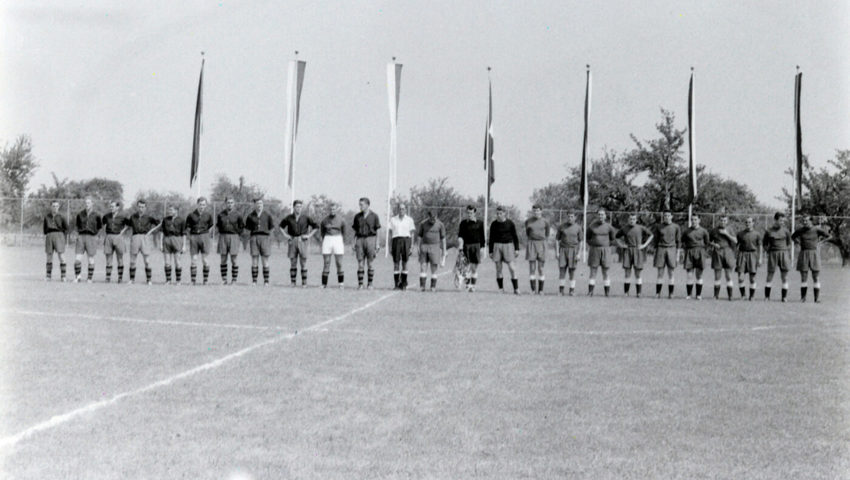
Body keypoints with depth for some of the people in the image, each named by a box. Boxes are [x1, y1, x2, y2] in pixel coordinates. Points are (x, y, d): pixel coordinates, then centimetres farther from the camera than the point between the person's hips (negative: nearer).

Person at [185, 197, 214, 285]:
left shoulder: (208, 215, 3)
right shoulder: (191, 215, -1)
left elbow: (210, 227, 16)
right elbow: (188, 228, 7)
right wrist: (192, 237, 4)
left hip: (204, 237, 0)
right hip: (193, 237, 0)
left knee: (204, 260, -4)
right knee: (194, 260, -3)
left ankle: (206, 280, 4)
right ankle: (193, 281, 2)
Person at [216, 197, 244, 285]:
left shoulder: (237, 215, -1)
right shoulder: (221, 214, 5)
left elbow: (242, 226, 8)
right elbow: (217, 224, 18)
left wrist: (237, 234, 2)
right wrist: (221, 233, 9)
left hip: (234, 237, -2)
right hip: (223, 237, 2)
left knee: (233, 260, -4)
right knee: (223, 260, 3)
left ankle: (234, 280, 1)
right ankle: (224, 279, 8)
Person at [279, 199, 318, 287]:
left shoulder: (306, 217, 1)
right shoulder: (289, 218, 6)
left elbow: (316, 227, 7)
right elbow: (281, 225, 22)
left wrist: (309, 235, -2)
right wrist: (285, 235, 9)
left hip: (302, 241, -2)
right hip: (292, 241, 2)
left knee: (303, 262, -2)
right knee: (293, 262, 4)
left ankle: (304, 283, 1)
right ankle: (292, 282, 9)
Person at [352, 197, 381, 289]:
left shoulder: (374, 216, 2)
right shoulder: (357, 216, 10)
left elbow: (376, 232, 4)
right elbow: (355, 231, 13)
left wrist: (377, 245, -2)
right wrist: (354, 244, 5)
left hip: (370, 239, -2)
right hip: (360, 240, 2)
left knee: (370, 263, 0)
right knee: (360, 263, -3)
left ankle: (370, 284, 7)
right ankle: (360, 284, 0)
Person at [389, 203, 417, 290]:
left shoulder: (409, 220, 9)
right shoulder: (393, 220, 11)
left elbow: (412, 233, 8)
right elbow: (390, 233, 11)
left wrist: (412, 245, 0)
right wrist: (389, 245, 4)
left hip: (406, 240, 0)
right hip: (396, 240, 0)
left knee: (404, 263, -1)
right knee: (396, 263, -4)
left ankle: (404, 284, 5)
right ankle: (396, 284, -2)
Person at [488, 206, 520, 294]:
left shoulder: (510, 223, 0)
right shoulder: (494, 224, 3)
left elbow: (515, 237, 6)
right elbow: (491, 238, 8)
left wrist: (517, 249, 0)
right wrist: (490, 251, 5)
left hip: (508, 245, -2)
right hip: (497, 245, 2)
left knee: (512, 268, -8)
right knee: (498, 269, 0)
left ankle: (516, 289, -4)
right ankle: (501, 289, 7)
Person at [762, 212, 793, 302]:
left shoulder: (785, 231, 4)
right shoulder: (768, 231, 1)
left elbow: (789, 243, 11)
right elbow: (764, 243, 13)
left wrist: (788, 256, 6)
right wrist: (768, 251, 0)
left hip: (784, 253, 1)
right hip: (772, 254, -1)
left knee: (784, 277, 0)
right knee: (770, 276, 1)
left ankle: (784, 297, 5)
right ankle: (767, 296, 10)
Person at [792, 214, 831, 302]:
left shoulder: (817, 229, -5)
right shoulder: (800, 230, 1)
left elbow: (829, 236, 4)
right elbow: (793, 237, 20)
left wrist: (820, 243, -2)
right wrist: (800, 243, 6)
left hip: (814, 254, -2)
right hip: (804, 254, 2)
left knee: (815, 277, -4)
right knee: (803, 277, 0)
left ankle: (817, 298, -1)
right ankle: (803, 297, 5)